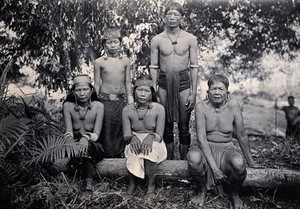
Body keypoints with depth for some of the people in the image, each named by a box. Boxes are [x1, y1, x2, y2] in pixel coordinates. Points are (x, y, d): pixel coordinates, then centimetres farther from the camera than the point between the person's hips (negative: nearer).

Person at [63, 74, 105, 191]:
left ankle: (88, 180, -40)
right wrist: (69, 137, -36)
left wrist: (87, 138, -37)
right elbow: (69, 132, -9)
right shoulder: (68, 106, -2)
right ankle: (89, 180, -38)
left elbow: (96, 135, -12)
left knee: (86, 146, -38)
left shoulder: (98, 106, -6)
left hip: (95, 147, -1)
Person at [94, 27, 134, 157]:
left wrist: (130, 100, 9)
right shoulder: (99, 62, -1)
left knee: (120, 130, 8)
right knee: (106, 132, 3)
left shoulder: (125, 61, 5)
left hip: (121, 101, 2)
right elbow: (97, 84, 3)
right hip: (105, 101, -2)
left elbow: (128, 82, 10)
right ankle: (107, 157, 16)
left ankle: (119, 155, 21)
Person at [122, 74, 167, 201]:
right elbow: (126, 135, -4)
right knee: (133, 152, -34)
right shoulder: (127, 110, -1)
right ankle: (132, 183, -6)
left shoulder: (159, 109, -6)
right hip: (135, 142, 1)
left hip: (154, 143, -1)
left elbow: (159, 134, -9)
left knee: (150, 151, -36)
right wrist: (133, 138, -28)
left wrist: (151, 137, -31)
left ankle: (151, 185, -10)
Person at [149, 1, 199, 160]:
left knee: (184, 126, 3)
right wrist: (154, 91, 0)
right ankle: (169, 161, 20)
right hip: (164, 83, 1)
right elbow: (153, 67, 6)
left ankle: (184, 162, 16)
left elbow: (194, 67, 2)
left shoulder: (190, 39, 2)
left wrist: (193, 93, -3)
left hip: (183, 81, -1)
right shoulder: (157, 40, 4)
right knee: (167, 125, 7)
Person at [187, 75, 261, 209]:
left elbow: (241, 136, 1)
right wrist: (214, 167, -23)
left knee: (238, 163, -34)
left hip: (227, 150, 1)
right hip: (206, 150, 0)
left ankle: (234, 194, 3)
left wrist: (251, 162, 7)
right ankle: (202, 191, -1)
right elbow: (201, 138, -16)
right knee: (193, 157, -35)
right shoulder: (201, 107, -10)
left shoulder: (233, 106, -7)